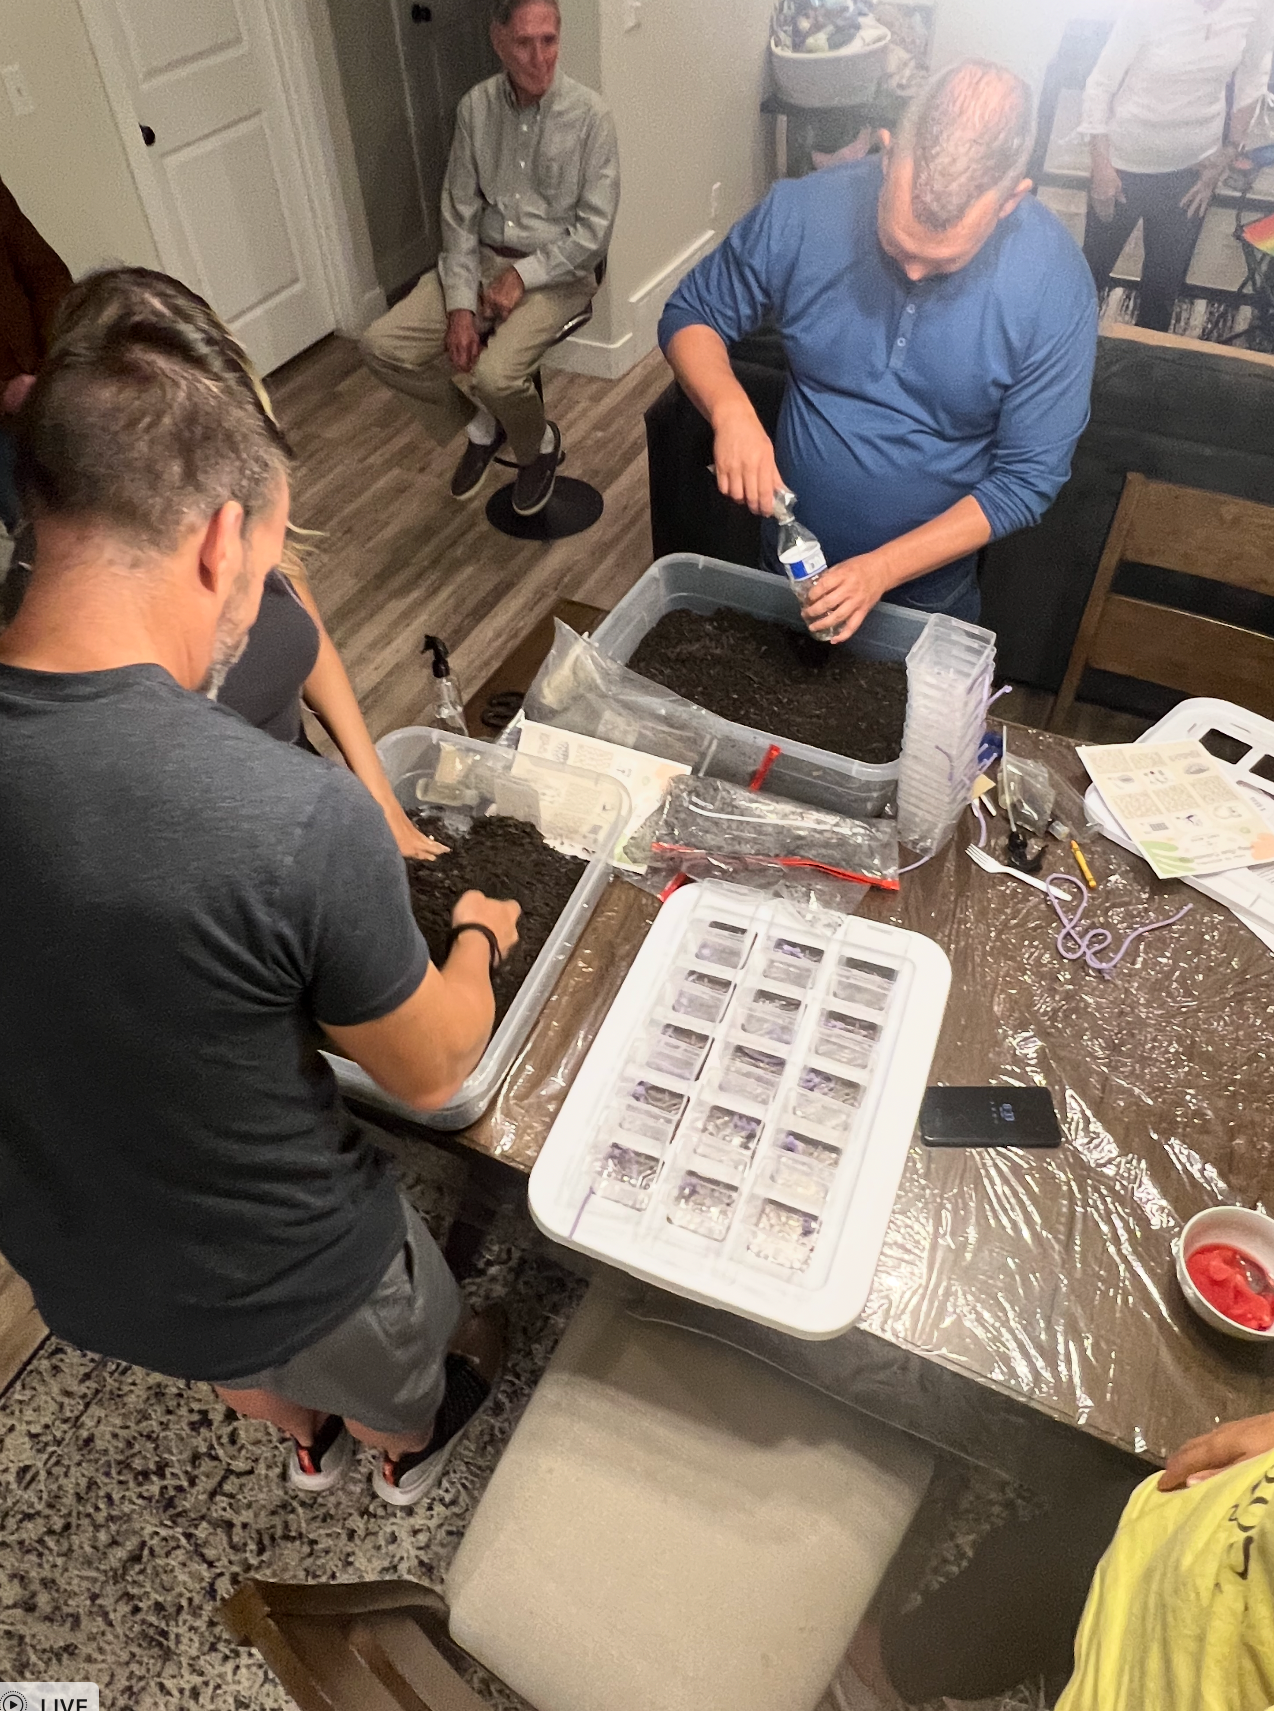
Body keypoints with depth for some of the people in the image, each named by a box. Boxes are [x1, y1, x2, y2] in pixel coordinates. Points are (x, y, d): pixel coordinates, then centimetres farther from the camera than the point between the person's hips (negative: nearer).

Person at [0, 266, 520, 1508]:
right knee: (401, 1374, 33)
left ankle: (309, 1442, 70)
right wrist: (478, 935, -2)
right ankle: (411, 1451, 66)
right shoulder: (303, 820, -40)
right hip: (290, 1276, -4)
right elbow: (432, 1072, -21)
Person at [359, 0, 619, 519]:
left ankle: (539, 445, 4)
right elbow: (460, 213, 2)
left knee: (495, 373, -31)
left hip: (556, 271, -4)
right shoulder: (476, 107, 0)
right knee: (382, 346, -11)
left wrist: (522, 276, -16)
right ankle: (482, 419, 11)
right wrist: (461, 304, -10)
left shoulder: (590, 115, -10)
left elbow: (594, 230, -11)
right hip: (482, 260, 4)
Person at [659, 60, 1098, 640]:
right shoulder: (803, 212, -18)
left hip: (928, 584, -2)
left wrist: (883, 569, -27)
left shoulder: (1055, 285, -22)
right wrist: (730, 410, -27)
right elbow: (690, 315, -6)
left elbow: (1027, 481, -17)